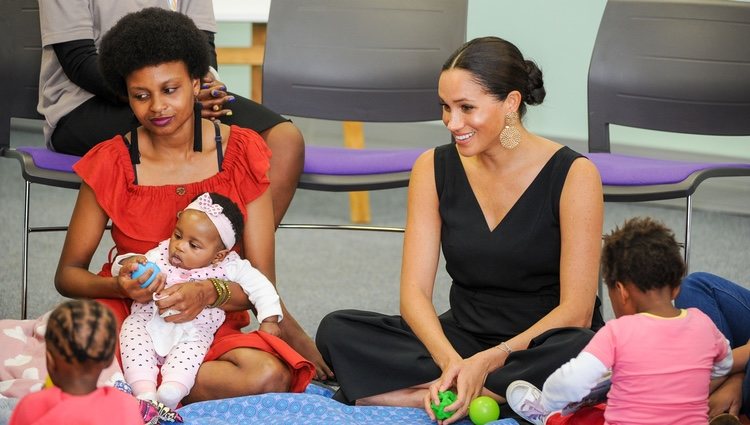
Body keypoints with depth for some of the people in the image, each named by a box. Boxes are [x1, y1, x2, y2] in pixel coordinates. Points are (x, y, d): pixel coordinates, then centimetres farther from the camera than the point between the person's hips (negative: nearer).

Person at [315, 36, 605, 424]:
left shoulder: (571, 174, -10)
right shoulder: (434, 169, 0)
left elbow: (575, 310, -13)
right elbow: (414, 292, -5)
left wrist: (488, 361, -26)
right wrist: (451, 361, -25)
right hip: (462, 342, 3)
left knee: (585, 351, -38)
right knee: (337, 331, -19)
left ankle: (413, 392, -25)